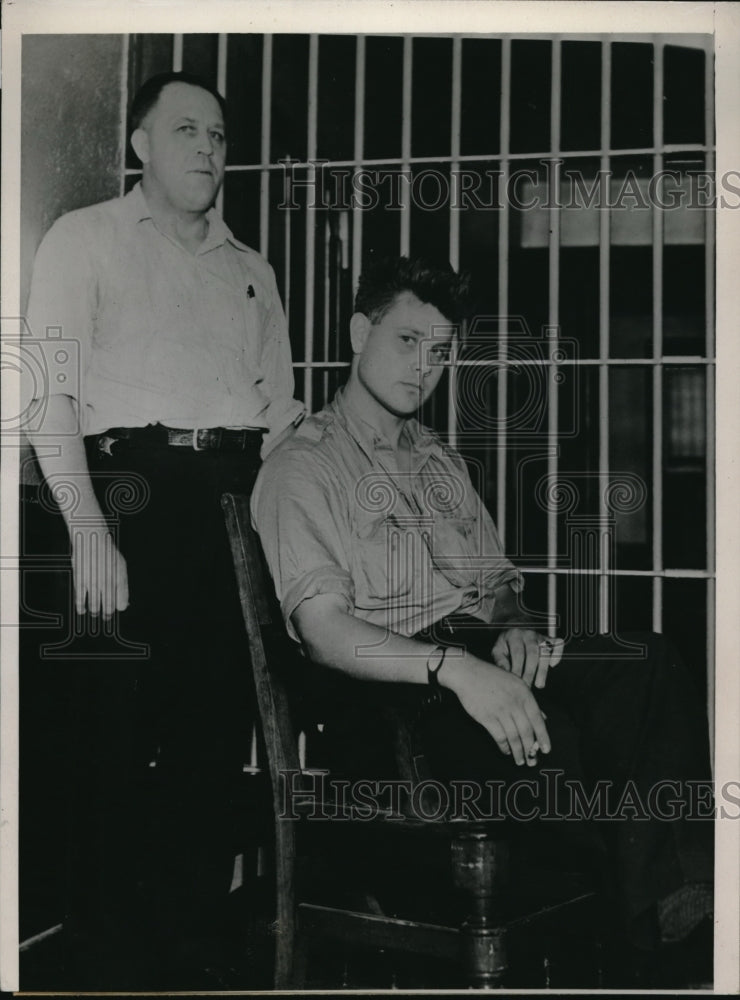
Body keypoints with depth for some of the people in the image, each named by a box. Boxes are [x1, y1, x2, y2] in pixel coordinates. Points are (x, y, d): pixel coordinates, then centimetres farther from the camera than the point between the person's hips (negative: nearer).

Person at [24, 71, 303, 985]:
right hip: (131, 487, -5)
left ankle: (193, 935, 21)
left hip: (237, 497, 5)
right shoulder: (84, 239, 5)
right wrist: (87, 527, -16)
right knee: (117, 721, -3)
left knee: (221, 721, 6)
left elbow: (280, 411, 21)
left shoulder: (251, 270, 21)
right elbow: (49, 394, -5)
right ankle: (104, 950, 11)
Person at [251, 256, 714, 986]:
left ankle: (677, 889, -39)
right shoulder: (301, 468, 4)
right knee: (536, 736, -38)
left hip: (486, 659, 6)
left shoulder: (441, 461, 27)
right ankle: (656, 910, -22)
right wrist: (453, 666, -26)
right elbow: (324, 631, -10)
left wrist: (517, 626, -3)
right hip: (390, 687, -6)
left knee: (648, 663, -26)